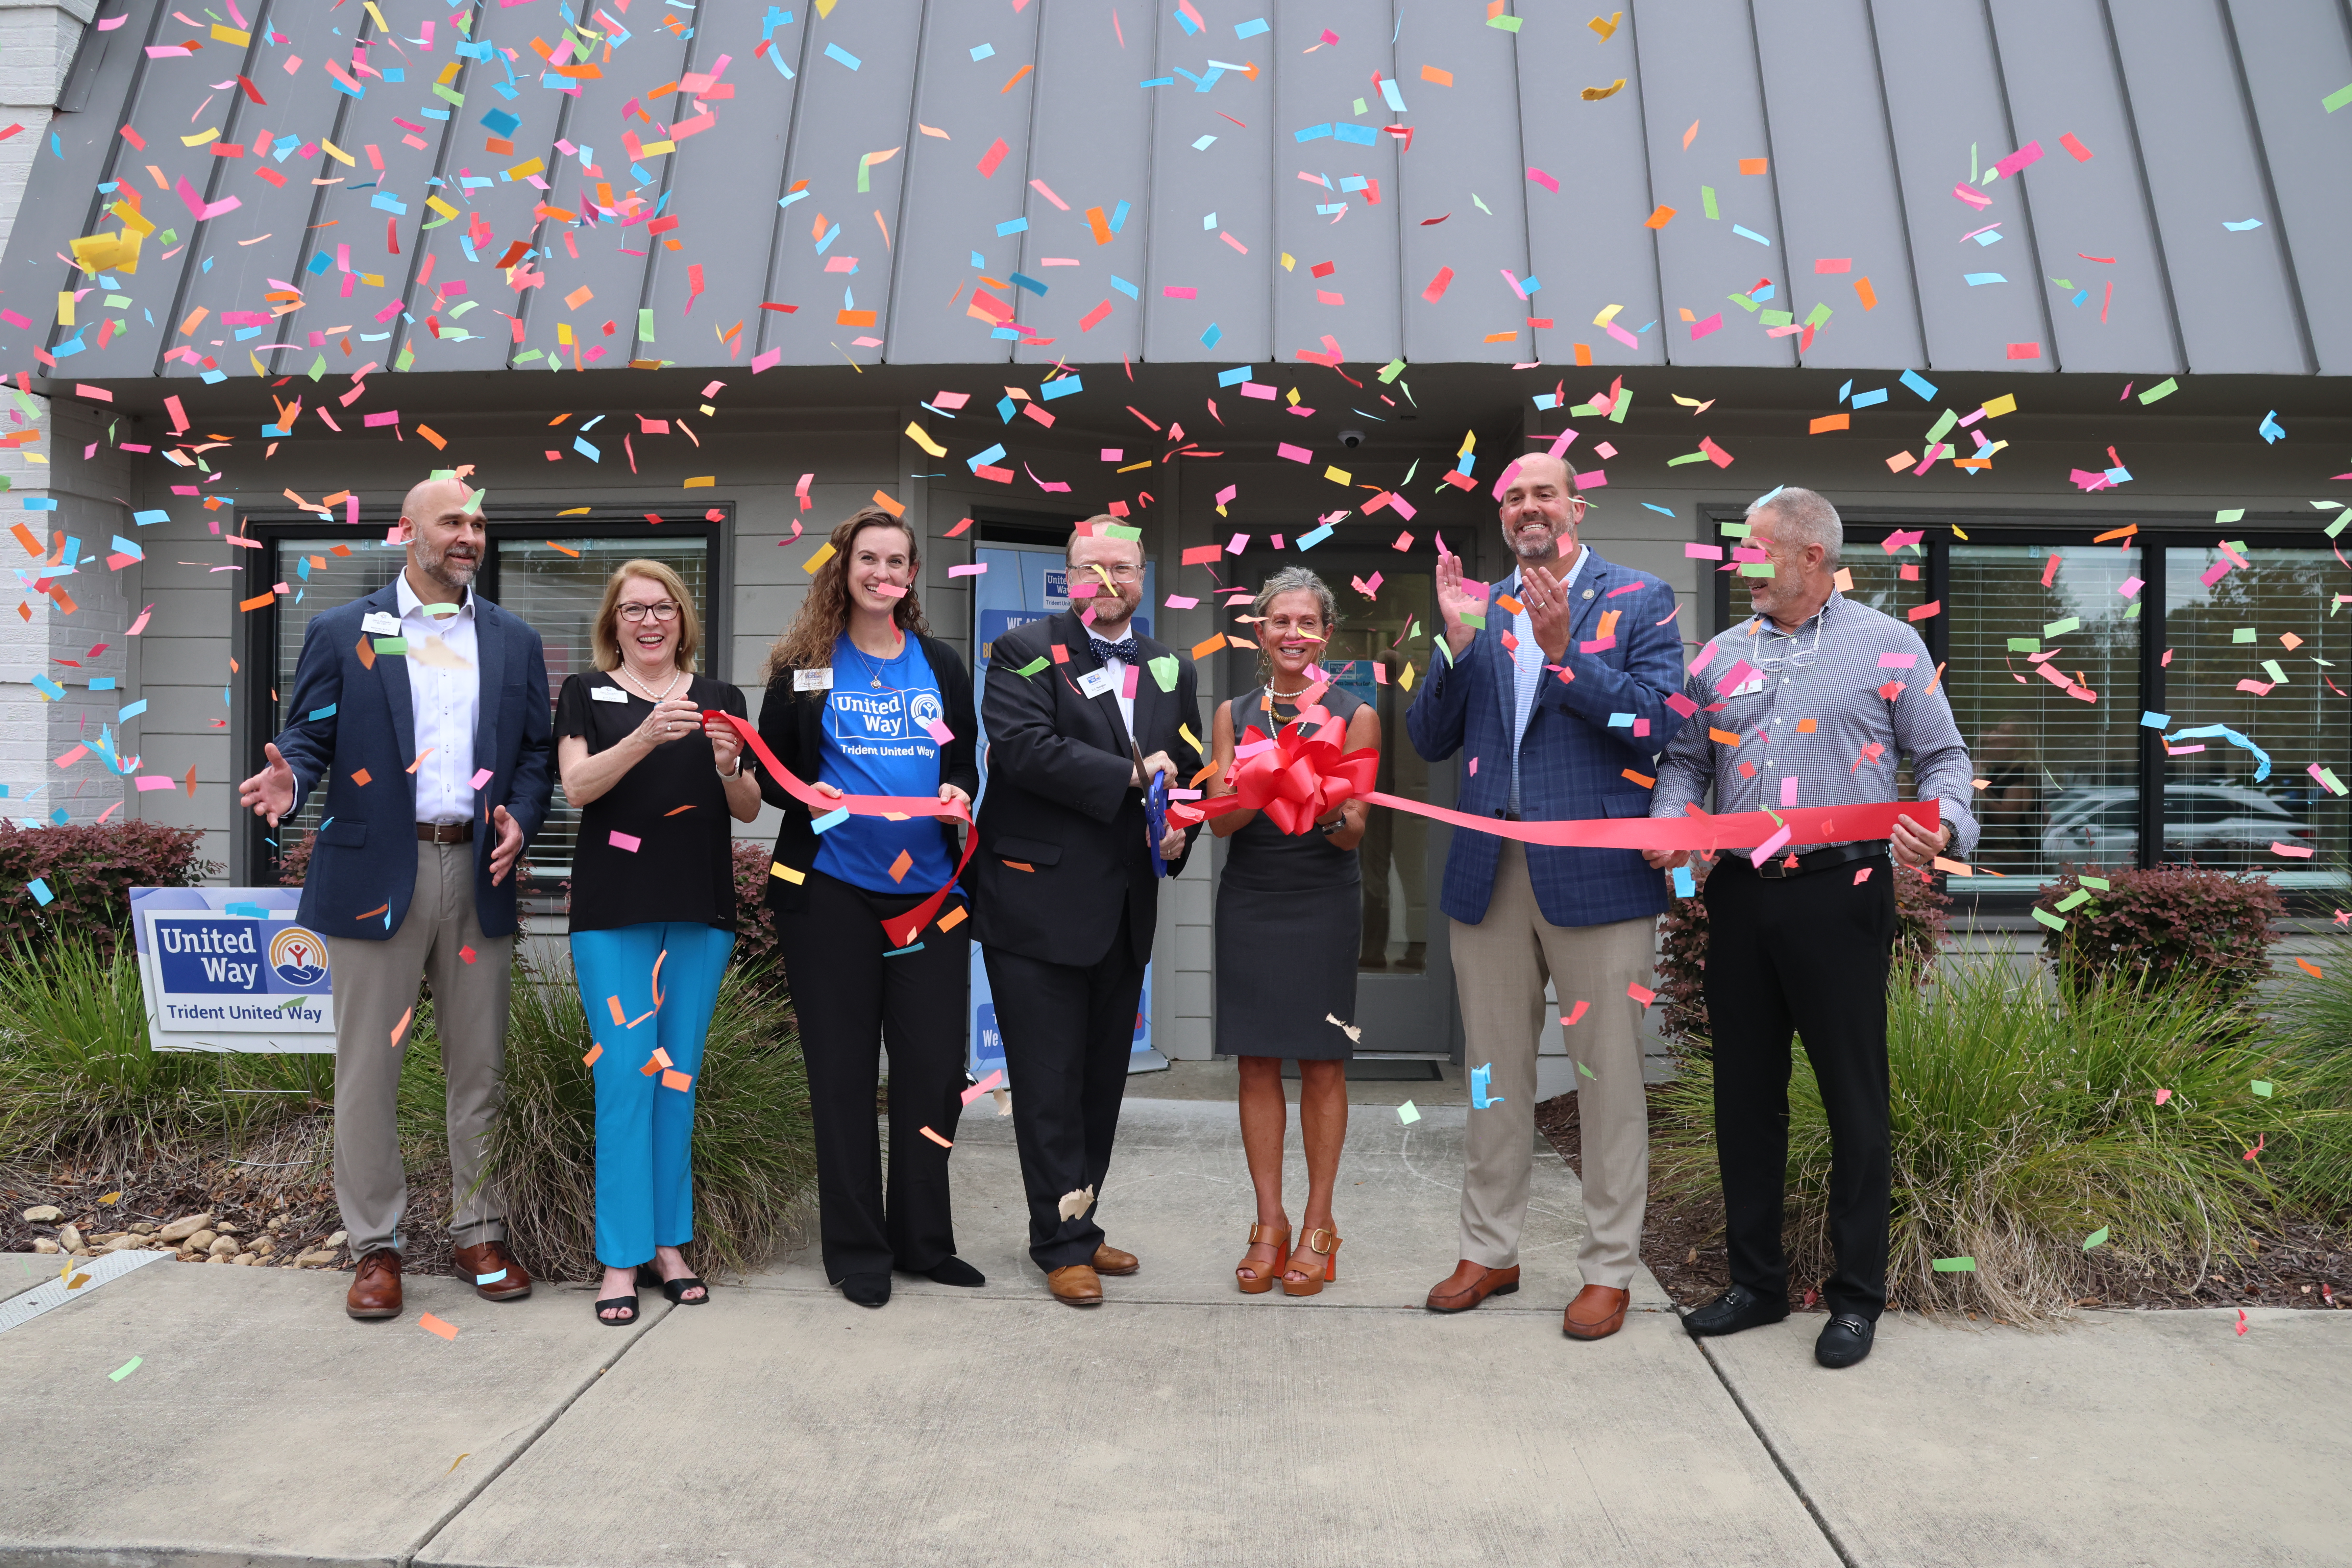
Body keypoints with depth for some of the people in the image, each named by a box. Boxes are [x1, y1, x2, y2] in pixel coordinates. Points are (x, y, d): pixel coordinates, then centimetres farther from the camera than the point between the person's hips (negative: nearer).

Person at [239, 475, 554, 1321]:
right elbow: (310, 735, 1)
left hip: (476, 873, 2)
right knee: (367, 1068, 4)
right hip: (376, 875, -2)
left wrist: (520, 820, -6)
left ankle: (481, 1232, 21)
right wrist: (290, 778, -21)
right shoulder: (341, 633, 5)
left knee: (480, 1066, 8)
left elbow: (537, 754, 11)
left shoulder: (515, 643, 12)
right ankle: (376, 1245, 17)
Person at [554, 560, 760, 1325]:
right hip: (613, 911, -2)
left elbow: (749, 810, 8)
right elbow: (577, 786, -8)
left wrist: (729, 765, -13)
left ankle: (670, 1243, 18)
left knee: (678, 1079, 8)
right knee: (625, 1079, -5)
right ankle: (623, 1259, 4)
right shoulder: (587, 694, 7)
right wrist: (643, 738, -24)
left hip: (700, 913, 2)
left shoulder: (719, 699, 12)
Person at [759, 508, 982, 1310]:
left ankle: (924, 1239, 20)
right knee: (844, 1069, 4)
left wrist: (959, 793, -6)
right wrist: (815, 797, -15)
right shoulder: (805, 665, 5)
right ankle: (856, 1250, 17)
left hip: (929, 887, 3)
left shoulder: (941, 664, 13)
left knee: (934, 1065, 4)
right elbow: (773, 769, 5)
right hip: (832, 890, -2)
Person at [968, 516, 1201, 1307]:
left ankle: (1076, 1224, 27)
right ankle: (1063, 1242, 13)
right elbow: (1023, 746, -19)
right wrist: (1129, 775, -17)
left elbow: (1186, 770, 20)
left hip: (1124, 909, 6)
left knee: (1102, 1079, 13)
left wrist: (1181, 829, -1)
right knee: (1050, 1083, 1)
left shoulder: (1171, 670, 14)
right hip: (1038, 900, -6)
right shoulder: (1025, 651, -3)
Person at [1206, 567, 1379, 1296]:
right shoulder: (1233, 713, 8)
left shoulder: (1355, 714, 1)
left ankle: (1317, 1225, 12)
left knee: (1322, 1065, 2)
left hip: (1324, 901, -2)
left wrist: (1327, 810, -26)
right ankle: (1269, 1224, 14)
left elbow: (1354, 830, -3)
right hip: (1249, 900, 2)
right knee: (1258, 1064, 4)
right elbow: (1221, 820, -1)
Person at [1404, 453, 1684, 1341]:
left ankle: (1609, 1269, 17)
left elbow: (1659, 725, -10)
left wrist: (1565, 650, -17)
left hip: (1595, 869, -4)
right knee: (1494, 1075, 13)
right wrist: (1457, 645, -7)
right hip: (1489, 871, 4)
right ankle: (1489, 1253, 27)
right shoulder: (1477, 609, 12)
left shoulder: (1638, 601, 2)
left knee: (1608, 1077, 4)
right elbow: (1429, 740, 7)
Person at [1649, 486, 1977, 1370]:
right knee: (1745, 1092, 10)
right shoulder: (1721, 656, 13)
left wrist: (1941, 825, -17)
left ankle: (1857, 1297, 16)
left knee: (1854, 1097, 2)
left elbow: (1942, 755, 3)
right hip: (1740, 897, 4)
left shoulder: (1890, 646, 3)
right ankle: (1756, 1281, 24)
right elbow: (1685, 760, 15)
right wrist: (1668, 825, -4)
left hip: (1841, 892, -4)